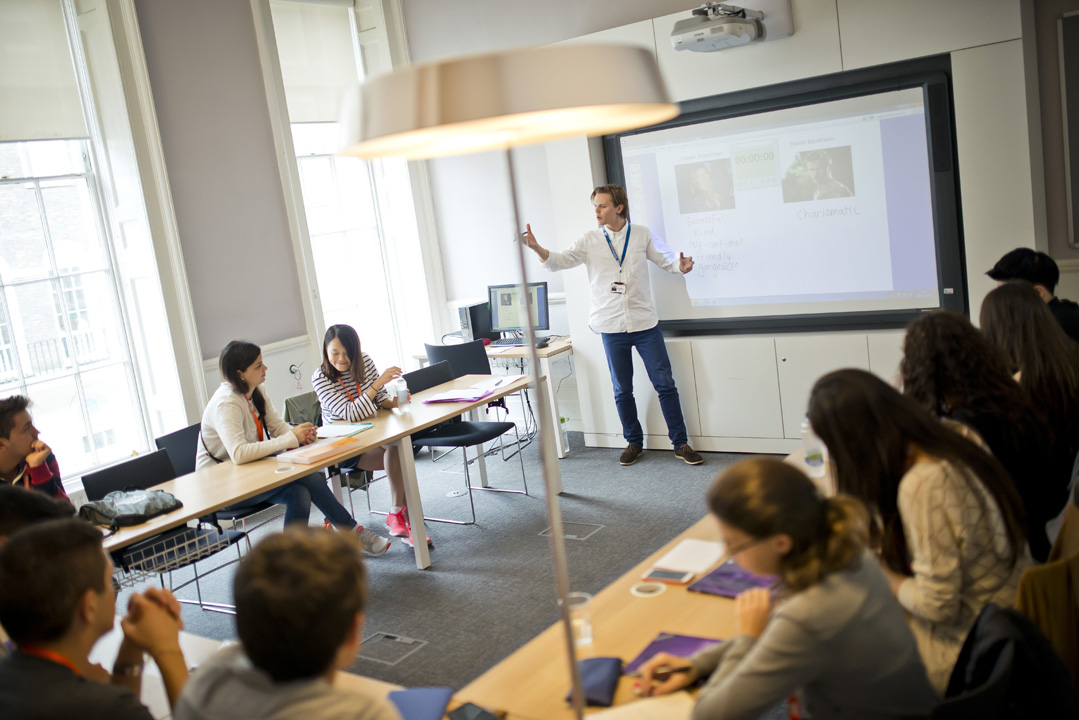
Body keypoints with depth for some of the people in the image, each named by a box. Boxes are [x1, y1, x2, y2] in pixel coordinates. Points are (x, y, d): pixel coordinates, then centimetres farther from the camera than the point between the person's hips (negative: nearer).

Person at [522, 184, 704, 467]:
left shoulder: (642, 234, 4)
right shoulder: (589, 241, 3)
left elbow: (663, 259, 13)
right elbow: (560, 261, -6)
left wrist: (680, 266, -9)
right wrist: (537, 248, -25)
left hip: (645, 323, 0)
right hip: (612, 327, 1)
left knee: (665, 384, 1)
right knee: (622, 390, 9)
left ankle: (681, 443, 11)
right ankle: (634, 443, 25)